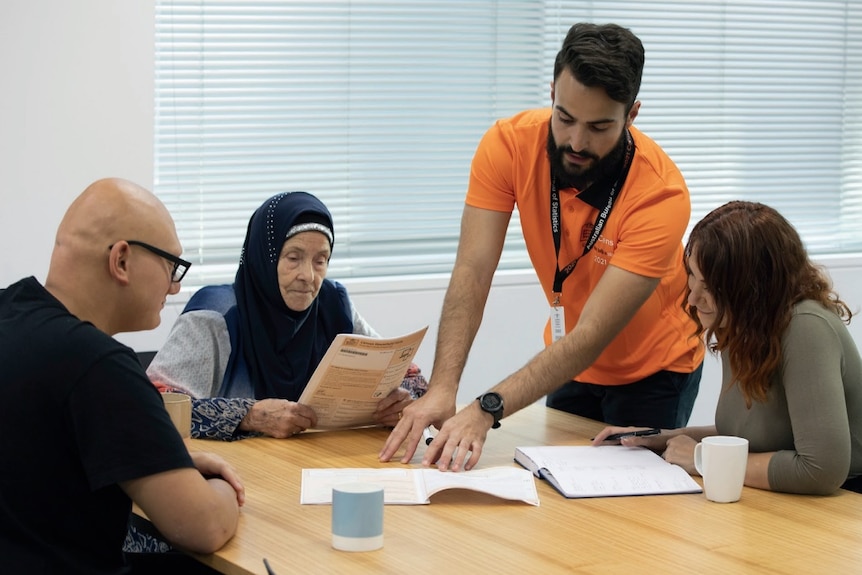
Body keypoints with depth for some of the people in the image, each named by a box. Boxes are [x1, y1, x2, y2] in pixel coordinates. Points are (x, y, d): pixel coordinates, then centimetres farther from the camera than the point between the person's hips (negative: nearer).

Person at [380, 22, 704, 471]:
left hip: (653, 371, -3)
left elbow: (591, 338, -37)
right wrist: (442, 389, -40)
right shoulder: (508, 145, -23)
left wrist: (485, 410, -47)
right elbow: (472, 274, -26)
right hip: (570, 361, 3)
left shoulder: (661, 193, -33)